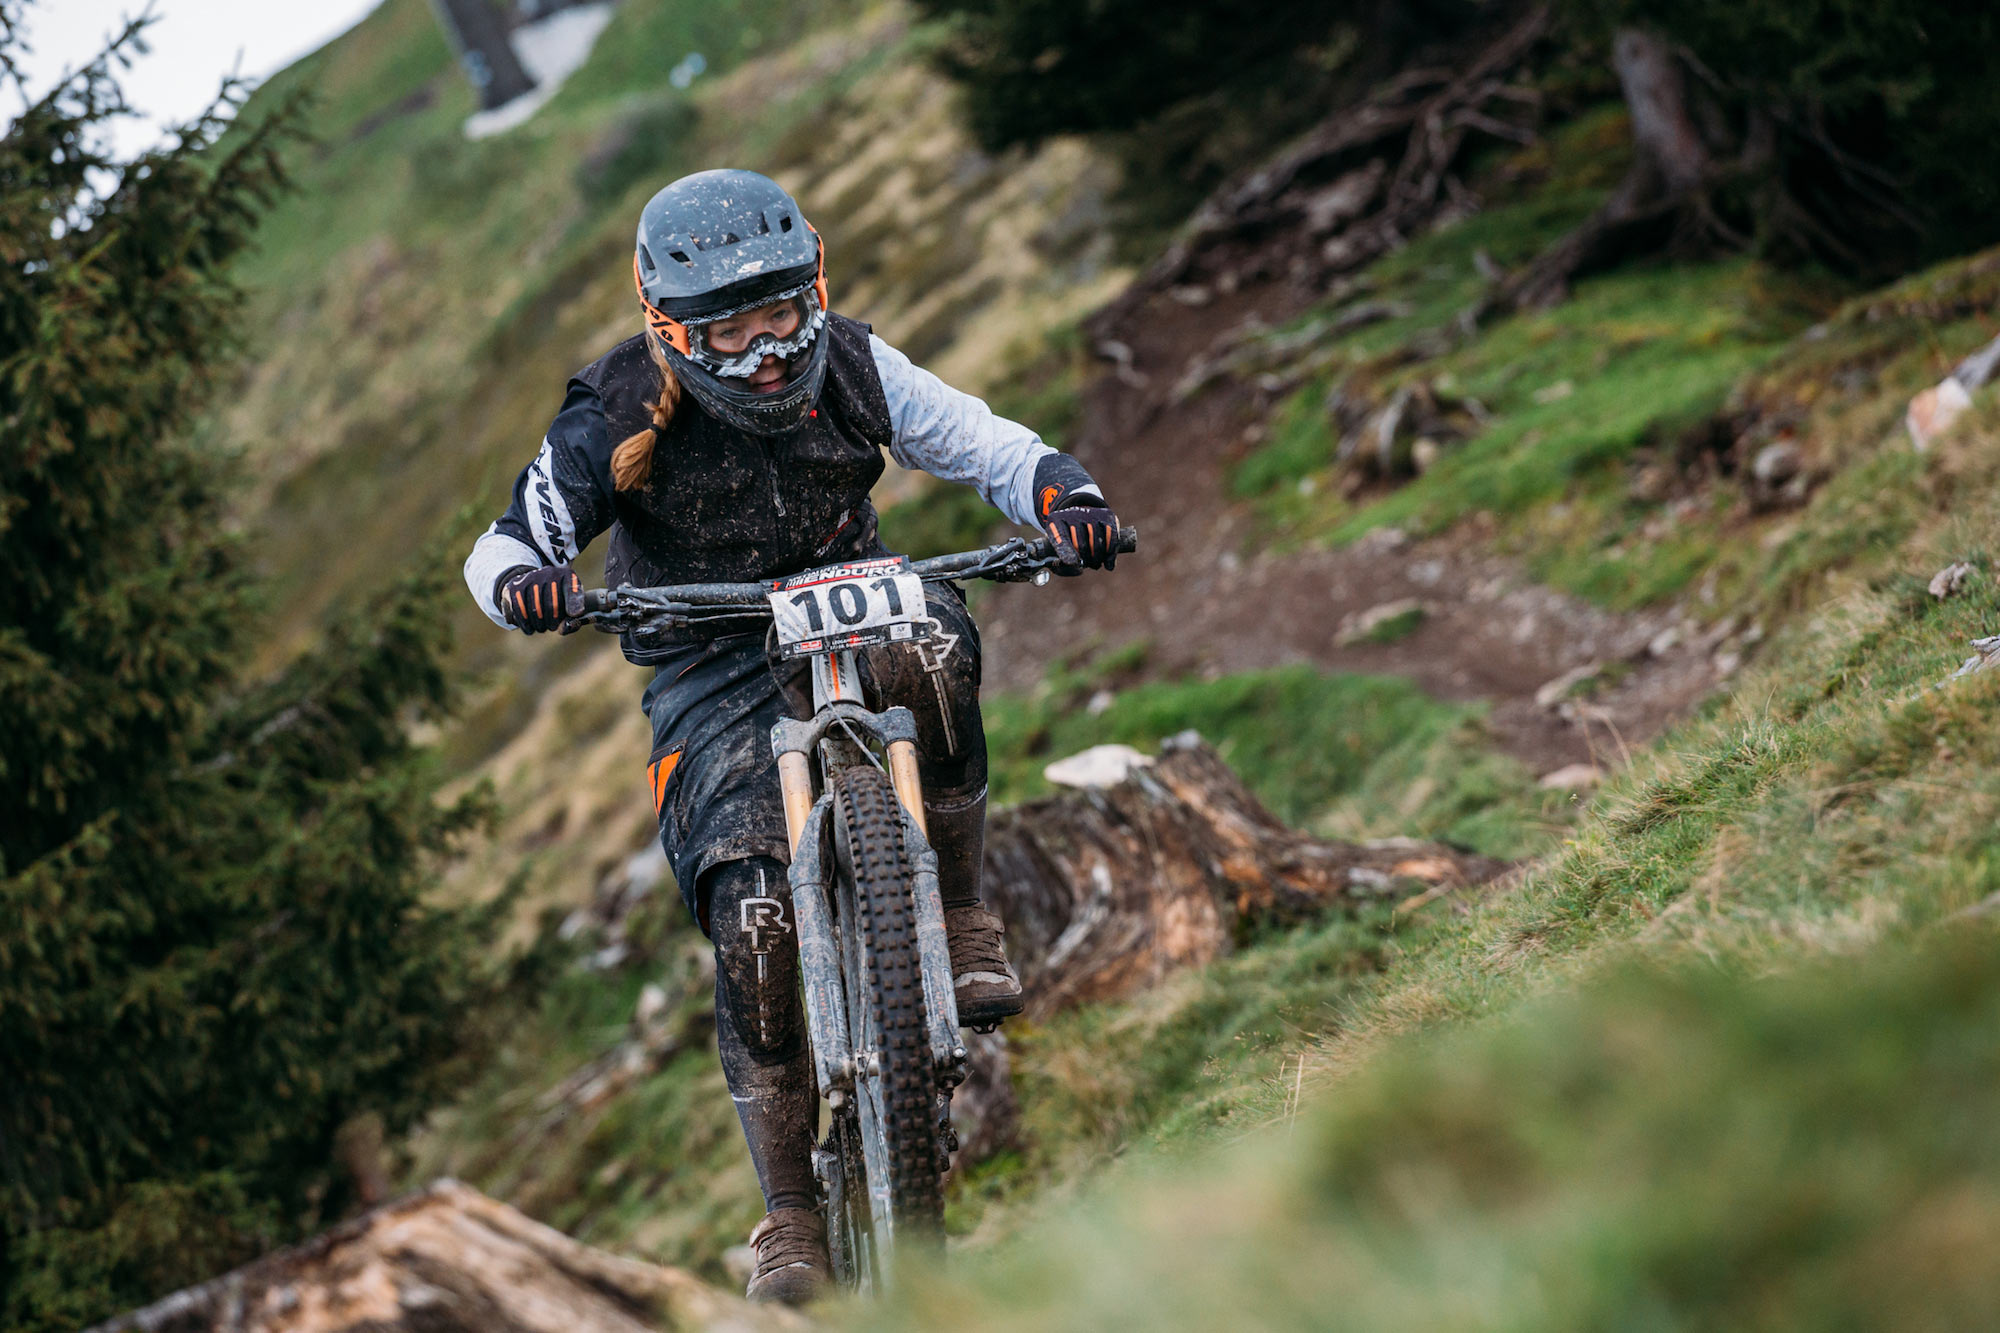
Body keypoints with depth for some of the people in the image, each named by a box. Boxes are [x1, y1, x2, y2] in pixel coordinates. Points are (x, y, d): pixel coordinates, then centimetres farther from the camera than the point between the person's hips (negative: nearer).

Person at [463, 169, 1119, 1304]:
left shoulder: (848, 366, -5)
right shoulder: (618, 421, -11)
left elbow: (988, 445, -3)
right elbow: (507, 543, -7)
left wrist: (1066, 497, -25)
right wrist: (522, 584, -32)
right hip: (715, 679, -1)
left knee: (932, 644, -38)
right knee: (753, 922, -20)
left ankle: (961, 919, -18)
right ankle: (791, 1213, -7)